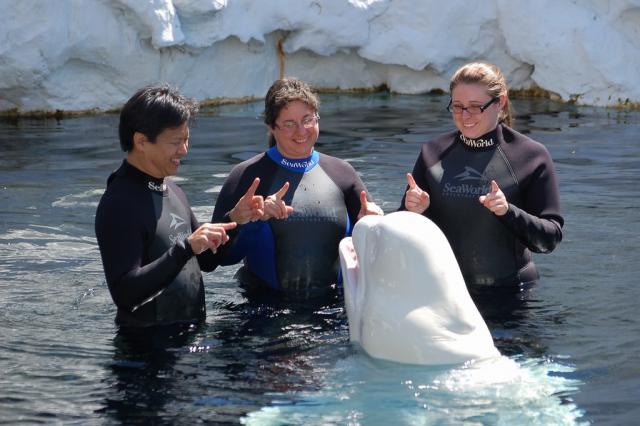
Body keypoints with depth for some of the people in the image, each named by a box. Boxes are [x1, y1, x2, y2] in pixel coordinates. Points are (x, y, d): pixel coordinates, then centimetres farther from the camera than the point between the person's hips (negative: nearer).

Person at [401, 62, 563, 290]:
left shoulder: (531, 156, -1)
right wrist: (415, 211, -8)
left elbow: (551, 237, -4)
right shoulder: (434, 153, 8)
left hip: (509, 289, -5)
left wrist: (508, 212, -20)